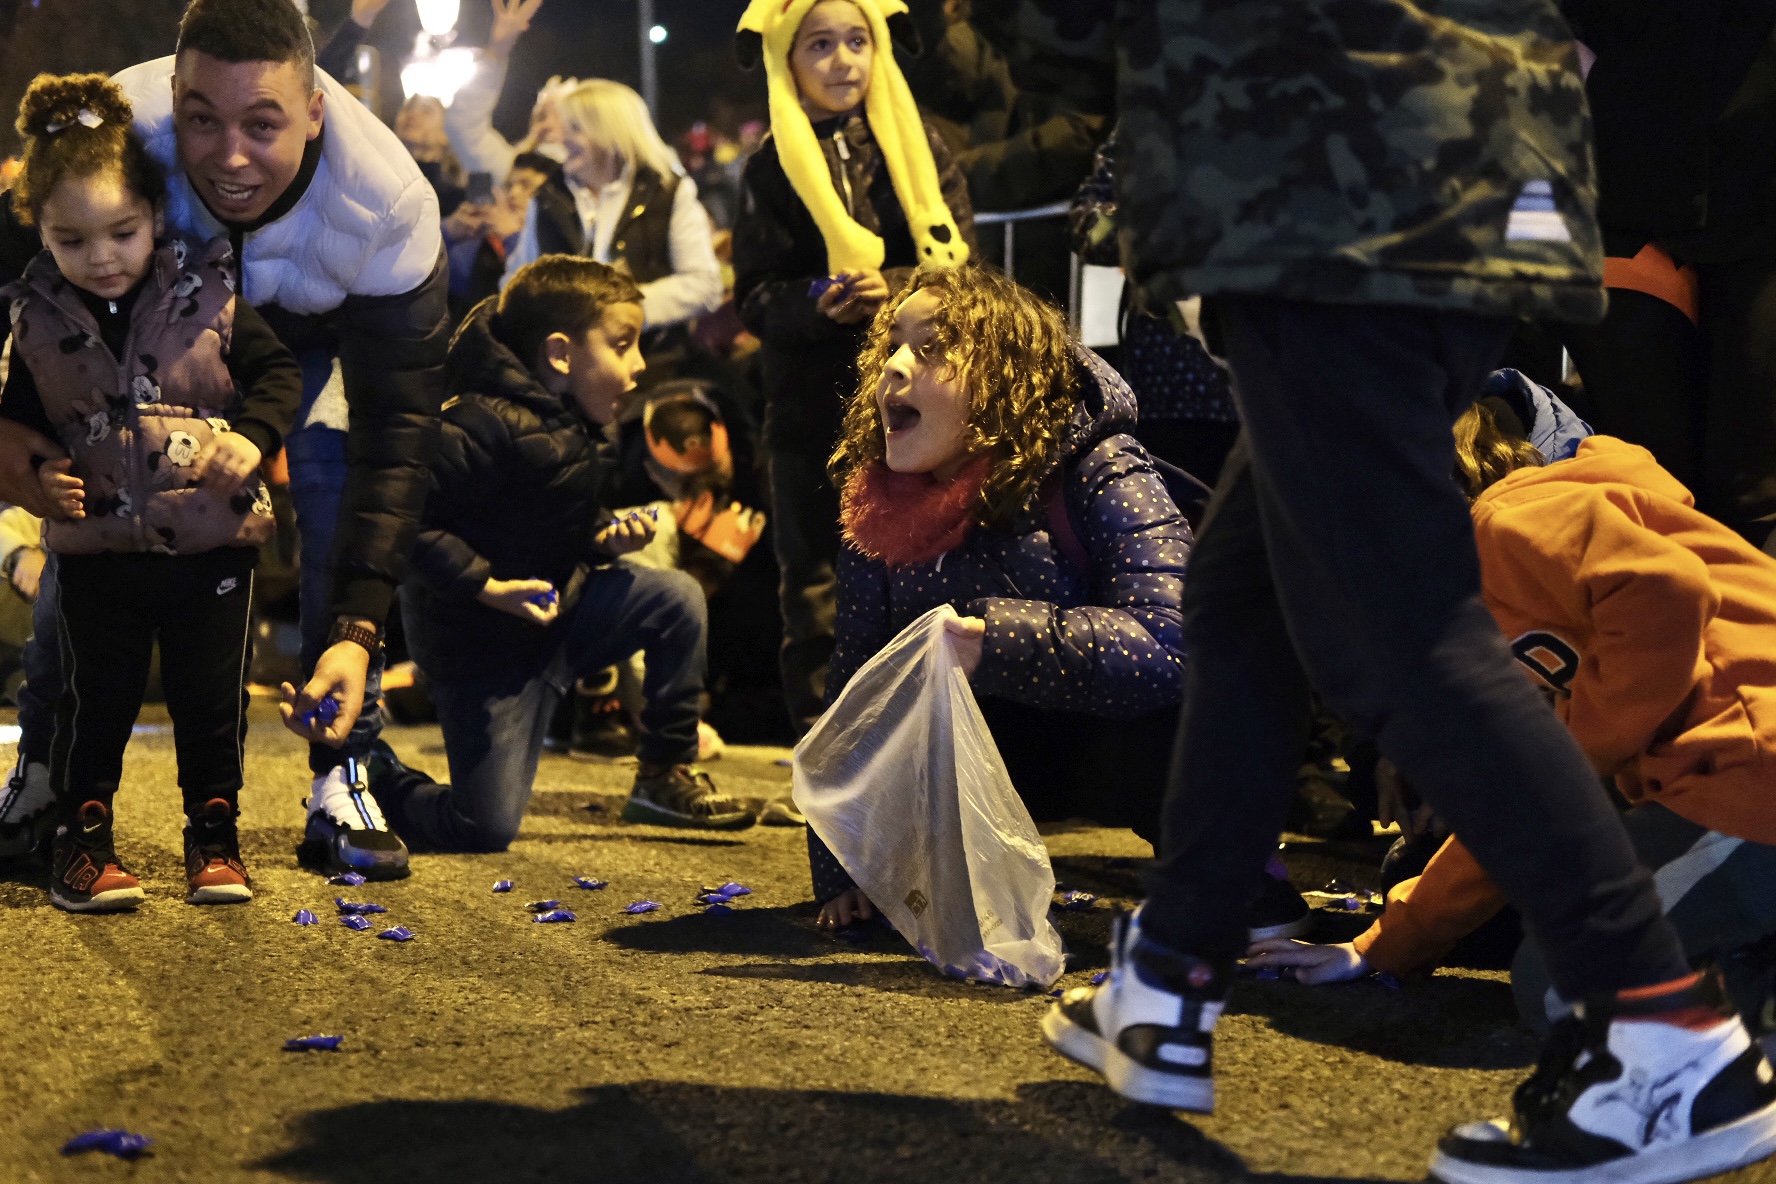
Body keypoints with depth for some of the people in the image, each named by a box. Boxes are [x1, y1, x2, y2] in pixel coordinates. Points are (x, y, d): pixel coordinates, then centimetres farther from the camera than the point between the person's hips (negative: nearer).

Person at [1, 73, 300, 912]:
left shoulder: (207, 296, -8)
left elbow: (277, 372, 0)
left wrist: (251, 436, -16)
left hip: (212, 541, 0)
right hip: (96, 546, 0)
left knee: (211, 695, 9)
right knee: (95, 697, 9)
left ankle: (214, 834, 22)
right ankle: (82, 837, 22)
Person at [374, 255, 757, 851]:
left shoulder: (577, 427, 5)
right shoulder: (485, 425, -26)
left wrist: (605, 536, -1)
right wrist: (487, 586, -30)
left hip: (562, 608, 8)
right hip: (484, 645, -8)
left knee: (677, 596, -5)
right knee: (488, 828, -11)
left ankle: (665, 774, 7)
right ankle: (378, 788, 20)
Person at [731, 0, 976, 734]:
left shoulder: (915, 145, 6)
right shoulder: (770, 169, 5)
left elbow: (958, 261, 0)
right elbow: (756, 297, 1)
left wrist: (892, 288, -18)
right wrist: (819, 305, -19)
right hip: (814, 400, 1)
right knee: (815, 575, 4)